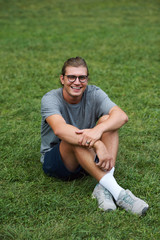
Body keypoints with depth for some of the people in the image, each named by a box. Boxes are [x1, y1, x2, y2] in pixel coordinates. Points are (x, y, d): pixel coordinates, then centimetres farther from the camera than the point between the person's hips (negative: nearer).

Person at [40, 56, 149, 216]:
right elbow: (60, 129, -37)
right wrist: (98, 145, -49)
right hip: (54, 162, -3)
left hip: (88, 160, 3)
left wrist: (98, 129, -46)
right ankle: (116, 191, -39)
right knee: (74, 138, -35)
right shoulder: (50, 99, -16)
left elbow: (122, 116, -25)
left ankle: (103, 188, -33)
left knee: (107, 120, -21)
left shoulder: (94, 94, -7)